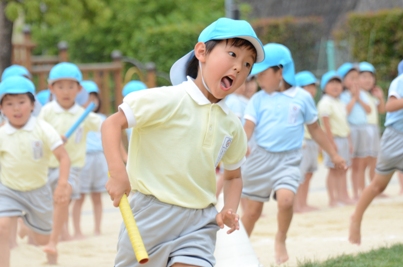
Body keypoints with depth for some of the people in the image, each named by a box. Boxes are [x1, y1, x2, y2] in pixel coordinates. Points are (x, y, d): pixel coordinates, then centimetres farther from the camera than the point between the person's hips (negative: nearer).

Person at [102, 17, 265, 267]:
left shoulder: (232, 125, 8)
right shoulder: (169, 100, -11)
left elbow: (233, 175, 22)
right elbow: (112, 124, -13)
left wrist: (229, 210, 3)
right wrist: (118, 174, -25)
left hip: (200, 222, 4)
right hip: (153, 215, -4)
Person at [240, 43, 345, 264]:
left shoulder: (302, 98, 2)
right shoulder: (258, 99, 3)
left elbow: (315, 129, 13)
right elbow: (247, 129, -6)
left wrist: (333, 154, 18)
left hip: (288, 160, -1)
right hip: (260, 157, 1)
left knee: (285, 199, -25)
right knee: (252, 209, 5)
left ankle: (280, 240, 1)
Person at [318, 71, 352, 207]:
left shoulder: (341, 104, 16)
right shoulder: (325, 103, -11)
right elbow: (326, 124, -16)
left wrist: (349, 141, 16)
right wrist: (332, 142, -20)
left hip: (344, 139, 8)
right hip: (334, 139, -8)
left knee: (343, 169, 10)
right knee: (334, 170, -6)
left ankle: (343, 196, 16)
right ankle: (333, 199, -4)